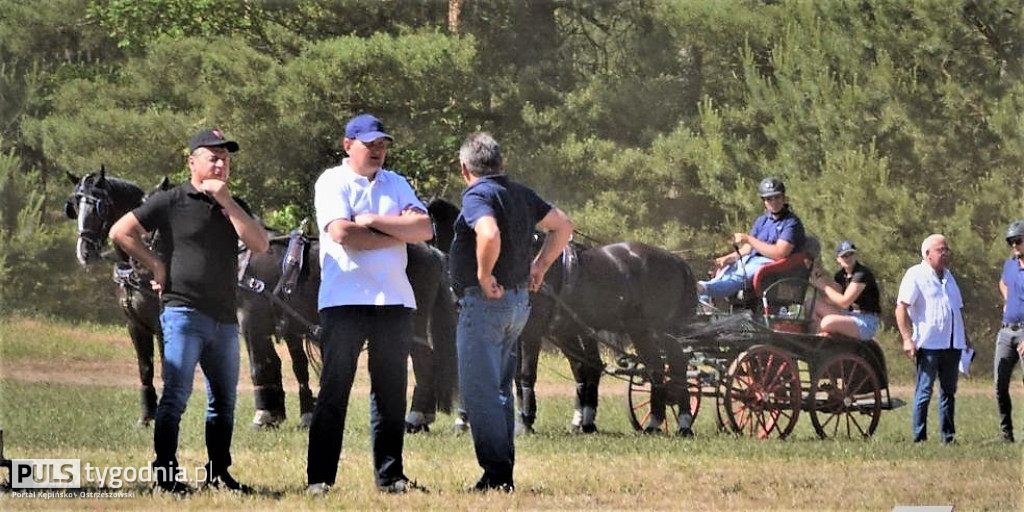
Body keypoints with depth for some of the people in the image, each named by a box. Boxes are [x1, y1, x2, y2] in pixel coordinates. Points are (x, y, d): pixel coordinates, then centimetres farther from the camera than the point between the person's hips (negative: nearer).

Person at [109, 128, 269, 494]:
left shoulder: (232, 206, 14)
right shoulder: (172, 202, -1)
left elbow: (260, 244, -2)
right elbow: (120, 232, -1)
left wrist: (226, 201, -7)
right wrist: (156, 265, -5)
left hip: (224, 319, 6)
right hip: (184, 313, -6)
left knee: (224, 402, 10)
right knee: (176, 396, -10)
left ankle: (218, 473, 18)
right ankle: (166, 474, -8)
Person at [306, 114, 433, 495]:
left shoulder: (396, 183, 15)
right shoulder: (333, 182, 0)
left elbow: (425, 229, 1)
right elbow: (341, 234, -16)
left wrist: (373, 221, -10)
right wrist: (399, 233, -7)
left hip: (395, 302, 5)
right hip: (344, 301, -5)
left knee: (392, 392, 7)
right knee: (334, 391, -4)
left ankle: (389, 475, 12)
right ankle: (319, 478, -4)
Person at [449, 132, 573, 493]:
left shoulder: (477, 196, -14)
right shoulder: (521, 195, 11)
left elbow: (489, 235, -33)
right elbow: (563, 226, 19)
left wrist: (484, 275, -20)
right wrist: (539, 266, 16)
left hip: (484, 301, -8)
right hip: (519, 301, 8)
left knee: (479, 391, -4)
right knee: (500, 389, 17)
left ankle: (497, 475, -7)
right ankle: (505, 472, 19)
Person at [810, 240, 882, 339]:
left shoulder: (862, 274, -17)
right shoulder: (841, 275, 9)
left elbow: (844, 302, -21)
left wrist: (824, 286, -11)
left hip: (866, 324, -9)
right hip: (849, 315, 9)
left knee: (827, 323, -34)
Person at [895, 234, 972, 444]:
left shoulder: (948, 276, 20)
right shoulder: (915, 275, -3)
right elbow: (901, 308, -10)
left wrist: (965, 338, 21)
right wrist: (907, 339, -18)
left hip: (952, 344, 7)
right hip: (929, 344, -7)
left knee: (949, 391, 8)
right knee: (924, 391, -6)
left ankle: (948, 436, 12)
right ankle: (919, 438, -5)